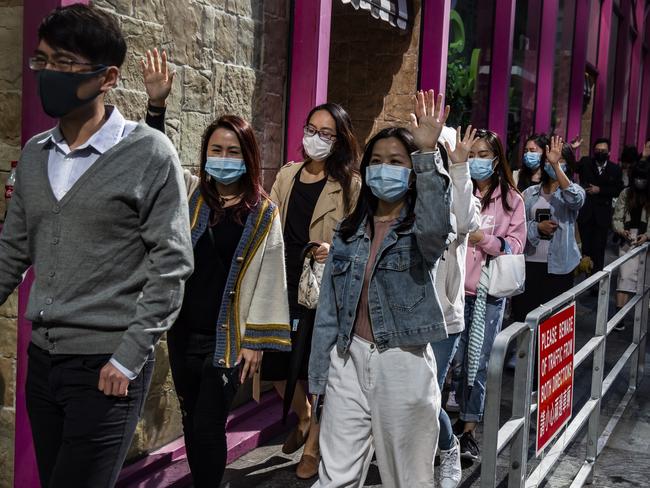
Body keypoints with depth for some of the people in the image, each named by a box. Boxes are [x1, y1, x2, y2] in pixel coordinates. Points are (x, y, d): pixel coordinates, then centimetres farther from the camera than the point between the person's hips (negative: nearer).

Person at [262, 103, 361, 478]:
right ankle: (304, 416, 40)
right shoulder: (287, 176, 9)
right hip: (285, 286, 5)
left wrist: (336, 251, -22)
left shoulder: (351, 185, -5)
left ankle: (313, 447, 24)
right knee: (275, 364, 9)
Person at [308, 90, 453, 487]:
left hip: (404, 364, -3)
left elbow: (437, 227, -31)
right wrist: (319, 375, 6)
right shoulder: (349, 232, 8)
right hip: (349, 359, 3)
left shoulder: (421, 229, -3)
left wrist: (428, 154, -36)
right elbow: (329, 309, 9)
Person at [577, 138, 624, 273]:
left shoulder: (615, 169, 3)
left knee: (599, 249, 2)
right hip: (585, 212, 0)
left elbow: (619, 190, 0)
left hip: (602, 214, 0)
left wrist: (600, 190, -11)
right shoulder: (585, 163, 3)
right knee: (586, 246, 8)